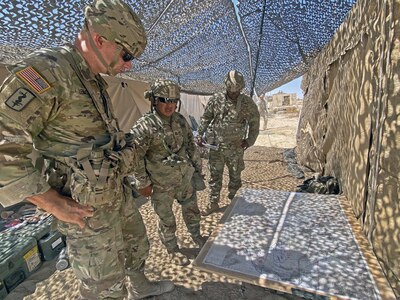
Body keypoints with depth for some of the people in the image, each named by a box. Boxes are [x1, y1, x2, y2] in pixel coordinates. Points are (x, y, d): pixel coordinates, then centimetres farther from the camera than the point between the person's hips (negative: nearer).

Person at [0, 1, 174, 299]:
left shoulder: (95, 81, 8)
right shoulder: (47, 69, -20)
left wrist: (120, 178, 13)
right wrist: (55, 204, -20)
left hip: (118, 193, 9)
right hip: (87, 208, -9)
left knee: (137, 245, 28)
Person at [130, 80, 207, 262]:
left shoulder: (181, 120, -1)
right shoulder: (144, 126, -19)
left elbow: (191, 146, 9)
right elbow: (135, 157, -15)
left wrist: (198, 168, 13)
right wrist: (143, 183, -12)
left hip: (185, 179, 6)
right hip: (162, 186, -5)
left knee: (192, 210, 22)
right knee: (167, 220, 14)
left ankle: (197, 237, 49)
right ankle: (173, 249, 40)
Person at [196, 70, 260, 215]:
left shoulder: (247, 103, -7)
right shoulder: (215, 99, -3)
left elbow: (254, 123, 3)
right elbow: (206, 117, 6)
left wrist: (249, 140, -4)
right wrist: (200, 134, -2)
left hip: (236, 148, -1)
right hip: (216, 146, 2)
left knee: (235, 177, 13)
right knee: (215, 176, 10)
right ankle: (213, 203, 26)